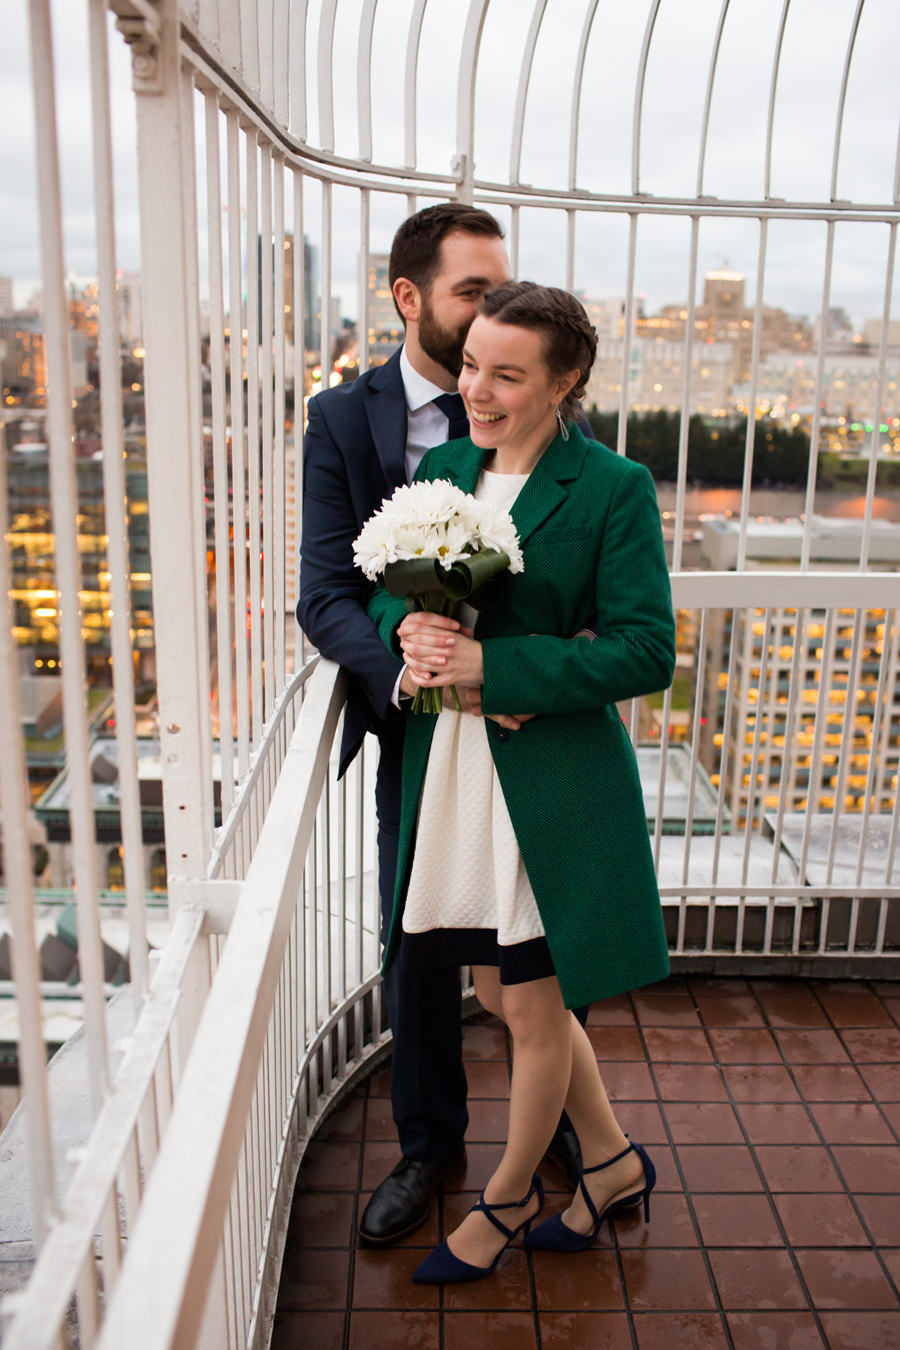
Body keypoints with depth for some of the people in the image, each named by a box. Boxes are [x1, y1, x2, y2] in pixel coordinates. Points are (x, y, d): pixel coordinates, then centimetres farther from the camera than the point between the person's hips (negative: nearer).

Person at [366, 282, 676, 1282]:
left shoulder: (613, 488, -11)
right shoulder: (442, 466, 6)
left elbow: (646, 652, -15)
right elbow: (383, 590, 13)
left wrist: (487, 663, -21)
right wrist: (407, 629, -12)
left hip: (553, 785, -6)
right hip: (449, 775, 6)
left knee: (533, 1010, 11)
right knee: (502, 998, 18)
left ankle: (505, 1201, 39)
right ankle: (611, 1161, 44)